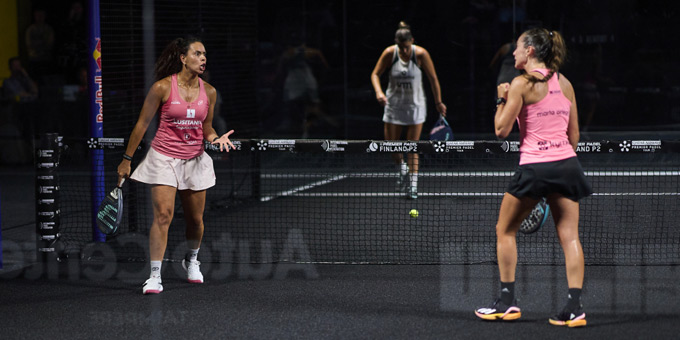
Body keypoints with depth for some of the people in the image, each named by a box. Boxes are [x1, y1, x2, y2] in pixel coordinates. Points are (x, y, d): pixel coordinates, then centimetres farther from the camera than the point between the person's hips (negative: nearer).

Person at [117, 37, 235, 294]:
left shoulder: (209, 92, 1)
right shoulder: (163, 87, -11)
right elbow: (142, 124, -3)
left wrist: (216, 138, -10)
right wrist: (127, 159, 0)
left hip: (195, 160, 4)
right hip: (164, 157, -4)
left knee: (196, 219, 11)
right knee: (163, 215, -15)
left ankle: (191, 260, 40)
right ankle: (155, 276, -11)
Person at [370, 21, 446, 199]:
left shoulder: (420, 54, -16)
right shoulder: (389, 53, -12)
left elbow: (433, 79, -5)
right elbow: (375, 74, -1)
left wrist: (438, 102, -1)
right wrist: (379, 92, -20)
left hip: (415, 105, -2)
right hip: (394, 104, 2)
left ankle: (413, 184, 1)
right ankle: (402, 169, 34)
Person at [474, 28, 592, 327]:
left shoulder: (522, 83, -6)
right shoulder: (565, 83, 11)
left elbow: (501, 130, -5)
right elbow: (574, 133, 13)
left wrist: (501, 100, 9)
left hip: (534, 166, -5)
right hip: (567, 164, 5)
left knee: (505, 231, 12)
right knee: (570, 236, 2)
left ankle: (507, 302, 13)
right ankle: (574, 307, -6)